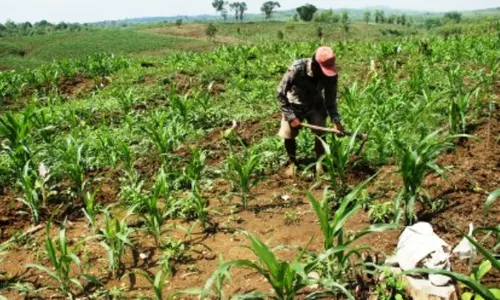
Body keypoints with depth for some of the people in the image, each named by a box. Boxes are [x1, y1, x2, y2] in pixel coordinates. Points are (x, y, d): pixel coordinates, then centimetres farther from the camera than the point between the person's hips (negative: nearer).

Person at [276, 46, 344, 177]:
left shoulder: (331, 74, -26)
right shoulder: (297, 68, -36)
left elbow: (331, 99, -12)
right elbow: (281, 93, -25)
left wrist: (336, 121, -22)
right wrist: (291, 116, -26)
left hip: (315, 106, 2)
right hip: (294, 105, -2)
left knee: (321, 133, -11)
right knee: (288, 135, -7)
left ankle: (319, 163, 12)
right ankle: (292, 163, 18)